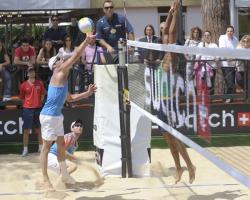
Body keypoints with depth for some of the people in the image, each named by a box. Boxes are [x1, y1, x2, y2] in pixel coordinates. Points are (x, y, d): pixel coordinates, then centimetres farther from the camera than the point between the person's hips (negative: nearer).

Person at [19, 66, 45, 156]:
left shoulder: (40, 83, 2)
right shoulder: (24, 85, -3)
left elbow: (42, 94, 13)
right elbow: (22, 97, 5)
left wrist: (39, 103, 9)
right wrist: (28, 104, 4)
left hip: (38, 108, 2)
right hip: (27, 109, -2)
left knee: (39, 129, 9)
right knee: (26, 130, 0)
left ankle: (41, 147, 20)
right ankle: (25, 149, 4)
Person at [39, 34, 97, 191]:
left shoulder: (62, 78, 16)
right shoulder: (59, 73, -11)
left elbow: (69, 98, 26)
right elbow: (76, 56, -16)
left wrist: (87, 93, 21)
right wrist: (87, 41, -12)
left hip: (57, 116, 10)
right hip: (49, 116, -10)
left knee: (61, 145, 16)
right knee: (46, 147, -3)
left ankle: (65, 175, 26)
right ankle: (46, 179, 2)